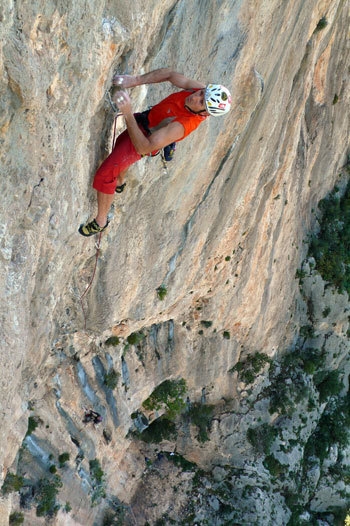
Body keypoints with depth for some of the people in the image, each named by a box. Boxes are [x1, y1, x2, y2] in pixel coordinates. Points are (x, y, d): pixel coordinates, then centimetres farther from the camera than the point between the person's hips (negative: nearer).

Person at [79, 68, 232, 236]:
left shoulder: (184, 125, -45)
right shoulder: (202, 90, -27)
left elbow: (143, 148, -47)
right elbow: (169, 74, -16)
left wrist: (128, 113, -55)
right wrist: (135, 80, -30)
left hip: (145, 137, -8)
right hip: (148, 118, 8)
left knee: (105, 174, -9)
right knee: (121, 142, 34)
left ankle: (100, 222, 15)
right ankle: (119, 183, 63)